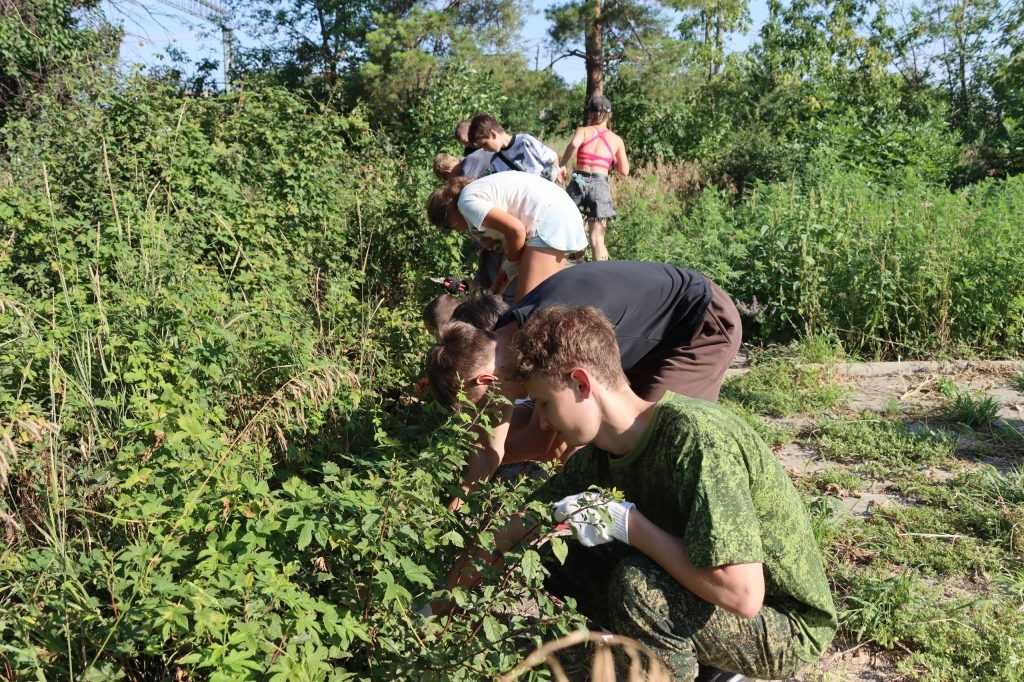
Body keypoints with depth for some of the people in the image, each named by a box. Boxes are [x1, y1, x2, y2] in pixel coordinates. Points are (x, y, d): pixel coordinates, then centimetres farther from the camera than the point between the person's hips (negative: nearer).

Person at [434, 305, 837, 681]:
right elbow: (520, 531, 4)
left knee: (636, 581, -31)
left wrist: (626, 522, -28)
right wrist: (438, 607, 7)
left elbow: (742, 595, -34)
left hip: (786, 627, -8)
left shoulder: (696, 438, -29)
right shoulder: (602, 451, -5)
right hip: (707, 598, 8)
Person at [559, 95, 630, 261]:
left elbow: (574, 144, -16)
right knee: (597, 238, -5)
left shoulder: (583, 131, 8)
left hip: (578, 181, 0)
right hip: (600, 185, 0)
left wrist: (562, 166, -5)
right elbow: (624, 171, 13)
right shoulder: (616, 140, 13)